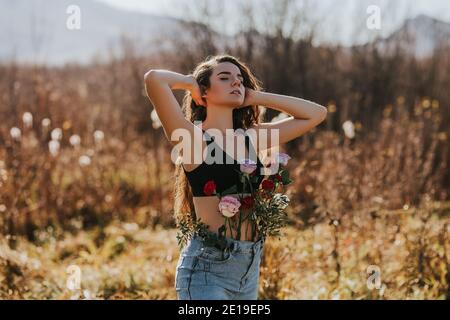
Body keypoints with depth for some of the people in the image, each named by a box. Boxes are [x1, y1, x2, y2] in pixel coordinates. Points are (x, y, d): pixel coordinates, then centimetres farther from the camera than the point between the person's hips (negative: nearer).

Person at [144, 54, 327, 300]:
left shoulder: (251, 138, 11)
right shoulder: (193, 137, -6)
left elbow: (316, 113, 17)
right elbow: (153, 79, -21)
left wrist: (255, 97, 12)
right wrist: (190, 82, 0)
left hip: (250, 268, 7)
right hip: (207, 267, -6)